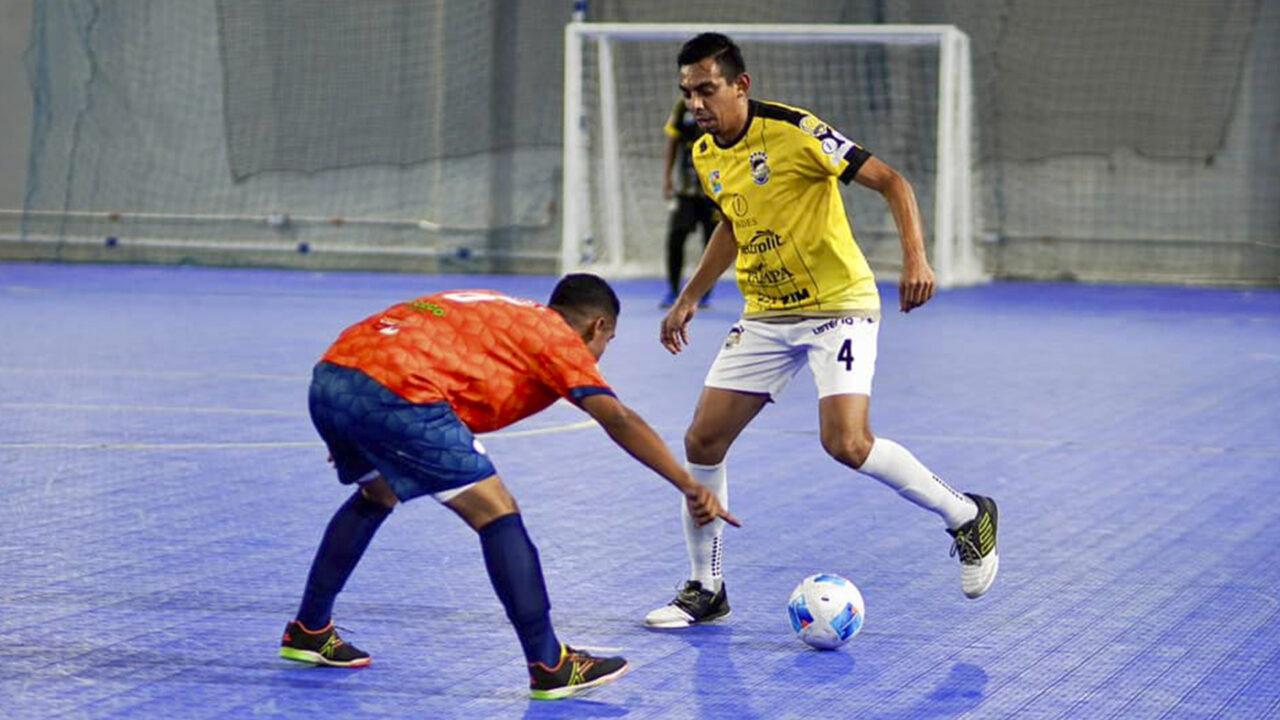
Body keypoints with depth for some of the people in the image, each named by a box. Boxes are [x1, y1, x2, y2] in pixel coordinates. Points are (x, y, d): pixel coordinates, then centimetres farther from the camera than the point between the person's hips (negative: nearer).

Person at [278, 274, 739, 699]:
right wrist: (689, 486, -10)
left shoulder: (498, 311, 31)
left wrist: (355, 437, 47)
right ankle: (550, 667, 0)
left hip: (329, 374, 9)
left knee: (376, 495, 34)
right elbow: (616, 419, -4)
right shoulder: (559, 337, 10)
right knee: (497, 513, 0)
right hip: (393, 393, -8)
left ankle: (309, 631, 40)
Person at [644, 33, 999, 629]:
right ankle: (705, 589, 15)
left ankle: (968, 517, -1)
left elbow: (890, 182, -17)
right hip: (764, 317, 7)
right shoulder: (705, 156, 4)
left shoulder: (794, 132, -18)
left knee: (847, 443, -23)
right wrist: (689, 298, 21)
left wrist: (915, 257, -30)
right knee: (702, 442, 0)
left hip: (837, 306, -7)